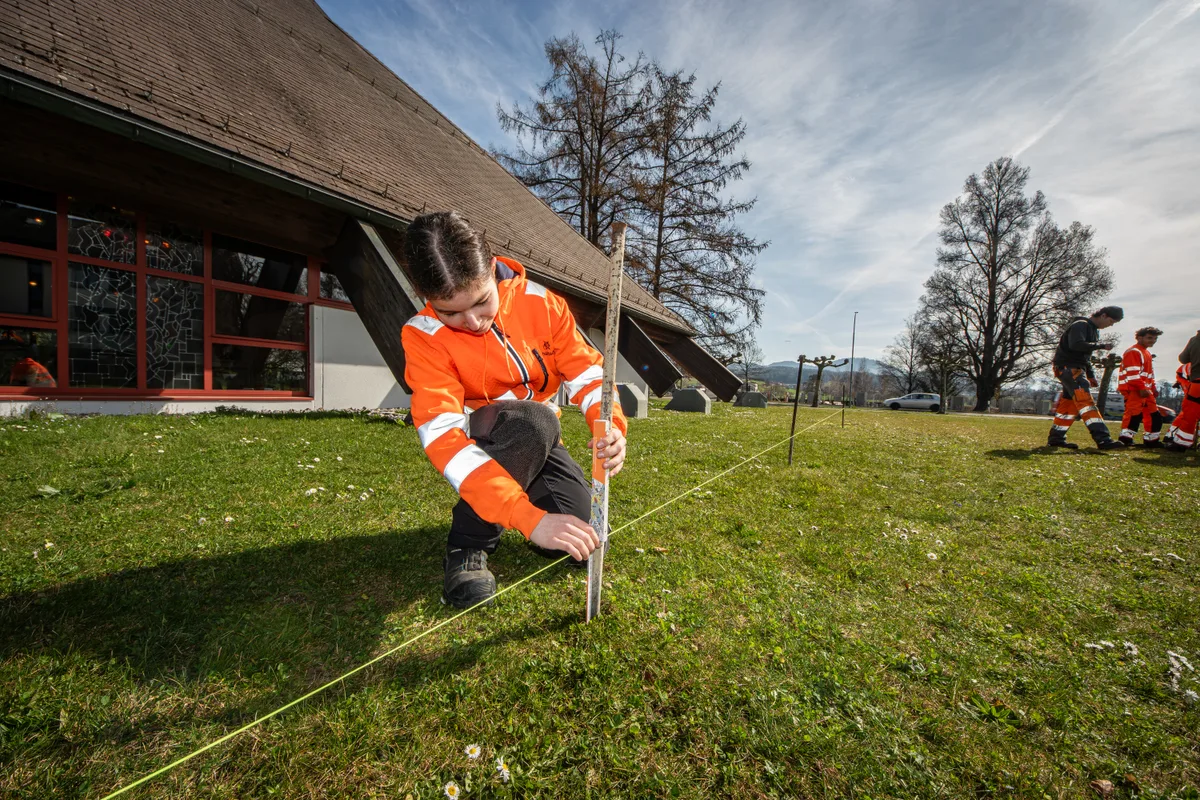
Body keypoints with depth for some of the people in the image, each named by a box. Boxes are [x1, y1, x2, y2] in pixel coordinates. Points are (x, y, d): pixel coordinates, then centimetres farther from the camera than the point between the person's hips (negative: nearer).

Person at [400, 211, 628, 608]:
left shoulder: (541, 302, -14)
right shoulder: (423, 337, -22)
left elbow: (587, 370, -13)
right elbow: (444, 437, -34)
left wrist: (611, 426, -37)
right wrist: (530, 518, -44)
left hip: (539, 441, 4)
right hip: (478, 440, -3)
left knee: (584, 545, -14)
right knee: (535, 421, -38)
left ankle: (525, 484, 17)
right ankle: (468, 544, -16)